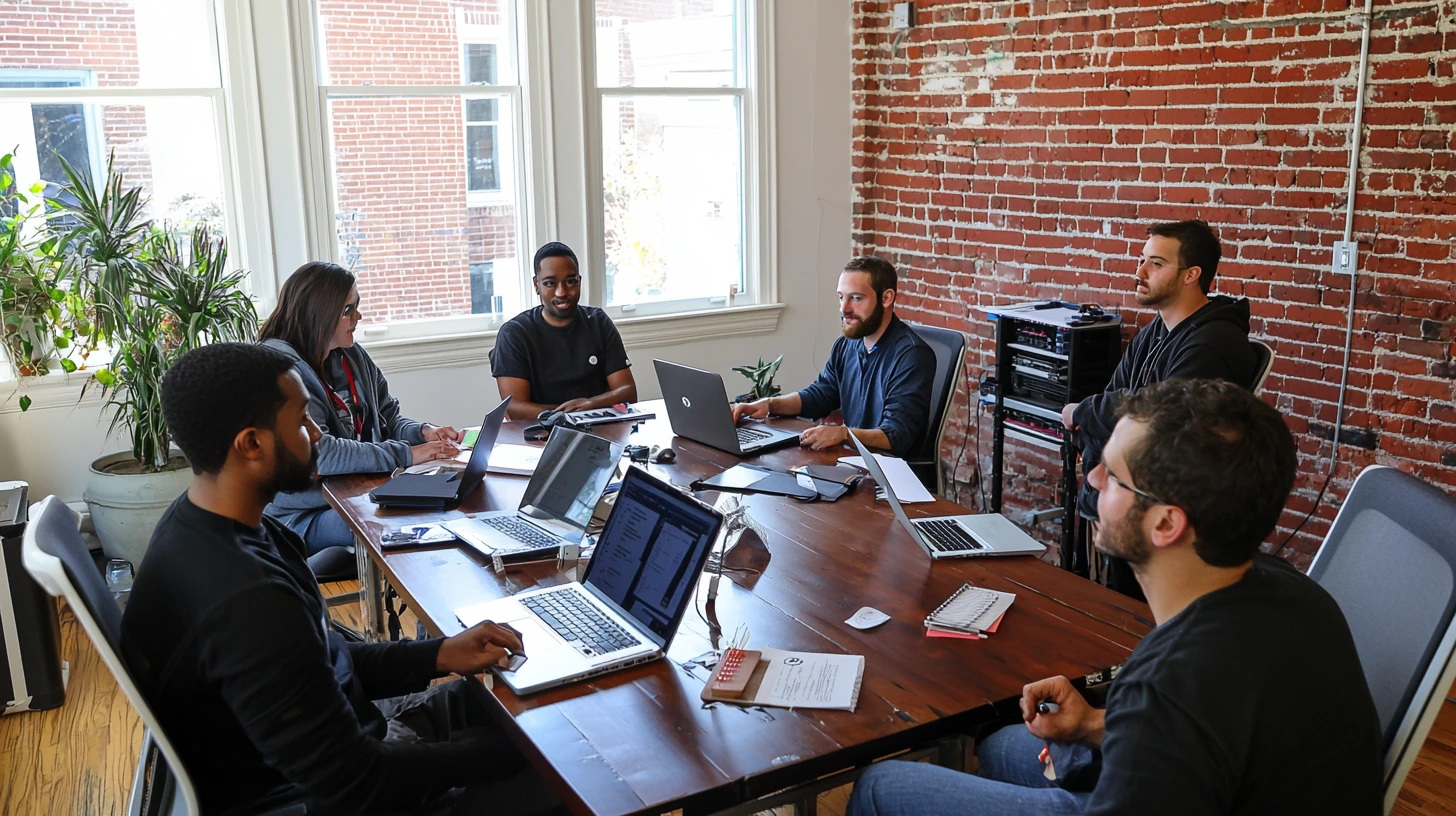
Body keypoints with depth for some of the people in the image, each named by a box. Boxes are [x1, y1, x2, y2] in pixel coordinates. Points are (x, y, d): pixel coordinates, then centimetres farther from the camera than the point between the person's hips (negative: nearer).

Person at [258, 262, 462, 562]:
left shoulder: (352, 356, 9)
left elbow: (388, 418, 18)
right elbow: (316, 453, -25)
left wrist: (424, 432, -5)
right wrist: (406, 455, -25)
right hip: (306, 516, -7)